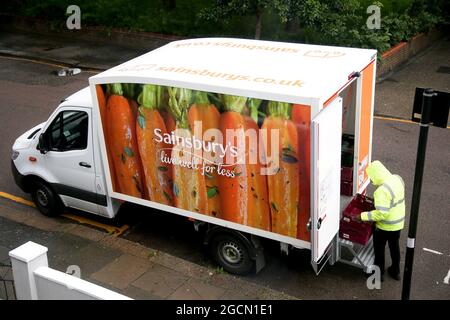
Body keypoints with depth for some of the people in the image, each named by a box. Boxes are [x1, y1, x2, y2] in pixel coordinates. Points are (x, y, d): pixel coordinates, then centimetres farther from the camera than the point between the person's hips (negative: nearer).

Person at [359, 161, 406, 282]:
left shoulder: (382, 191, -33)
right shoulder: (397, 179, -6)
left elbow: (381, 214, -33)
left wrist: (363, 216, -26)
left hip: (385, 226, -7)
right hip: (399, 222, 8)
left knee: (379, 247, 16)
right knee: (394, 246, 26)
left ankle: (379, 273, 33)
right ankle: (395, 271, 43)